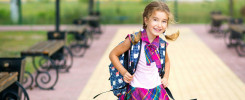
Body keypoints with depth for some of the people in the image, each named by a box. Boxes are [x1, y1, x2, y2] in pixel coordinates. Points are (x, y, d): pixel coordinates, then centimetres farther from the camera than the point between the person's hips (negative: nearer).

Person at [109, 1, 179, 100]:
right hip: (137, 89, -4)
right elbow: (113, 54, -4)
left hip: (157, 89, 4)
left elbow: (166, 61, 21)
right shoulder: (134, 40, -15)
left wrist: (165, 77, 10)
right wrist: (123, 72, -12)